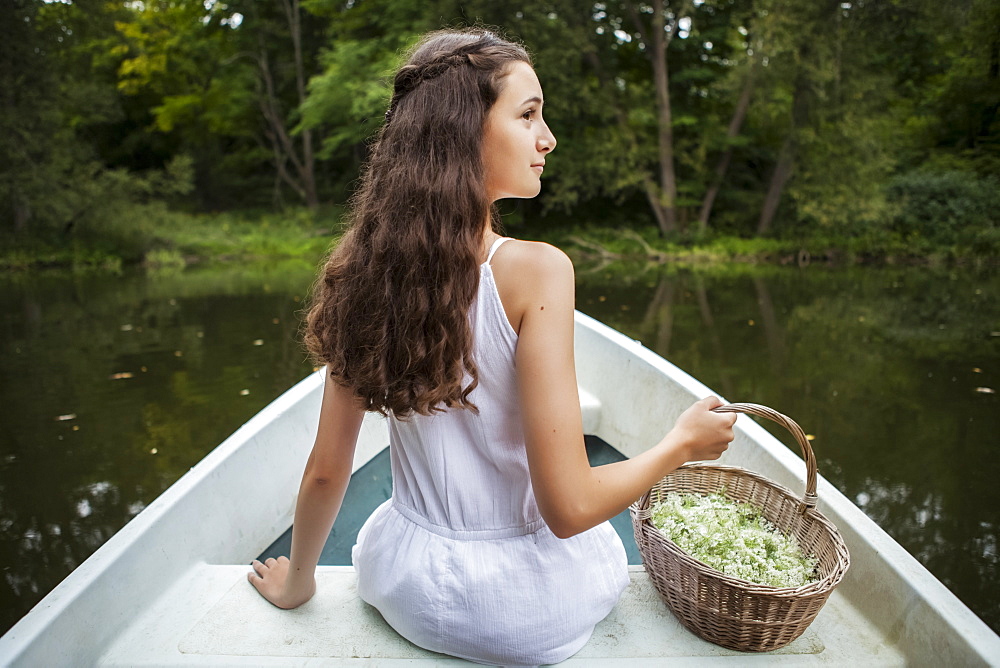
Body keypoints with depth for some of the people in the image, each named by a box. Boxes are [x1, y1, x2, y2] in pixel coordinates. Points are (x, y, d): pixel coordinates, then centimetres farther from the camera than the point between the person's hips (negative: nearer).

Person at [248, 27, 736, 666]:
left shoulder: (366, 269, -11)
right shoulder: (535, 269, -26)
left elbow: (326, 471, -4)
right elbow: (569, 506, -24)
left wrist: (297, 581, 14)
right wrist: (682, 442, -7)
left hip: (406, 590, 4)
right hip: (532, 615, -3)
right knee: (607, 541, 33)